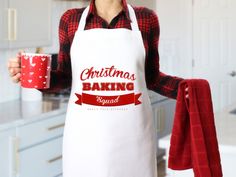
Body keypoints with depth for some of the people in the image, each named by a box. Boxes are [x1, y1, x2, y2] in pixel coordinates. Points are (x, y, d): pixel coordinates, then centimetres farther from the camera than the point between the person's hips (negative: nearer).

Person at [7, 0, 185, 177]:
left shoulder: (146, 18, 1)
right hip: (83, 135, 0)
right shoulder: (71, 20, 2)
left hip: (132, 135, 0)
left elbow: (151, 78, 9)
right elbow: (66, 77, 9)